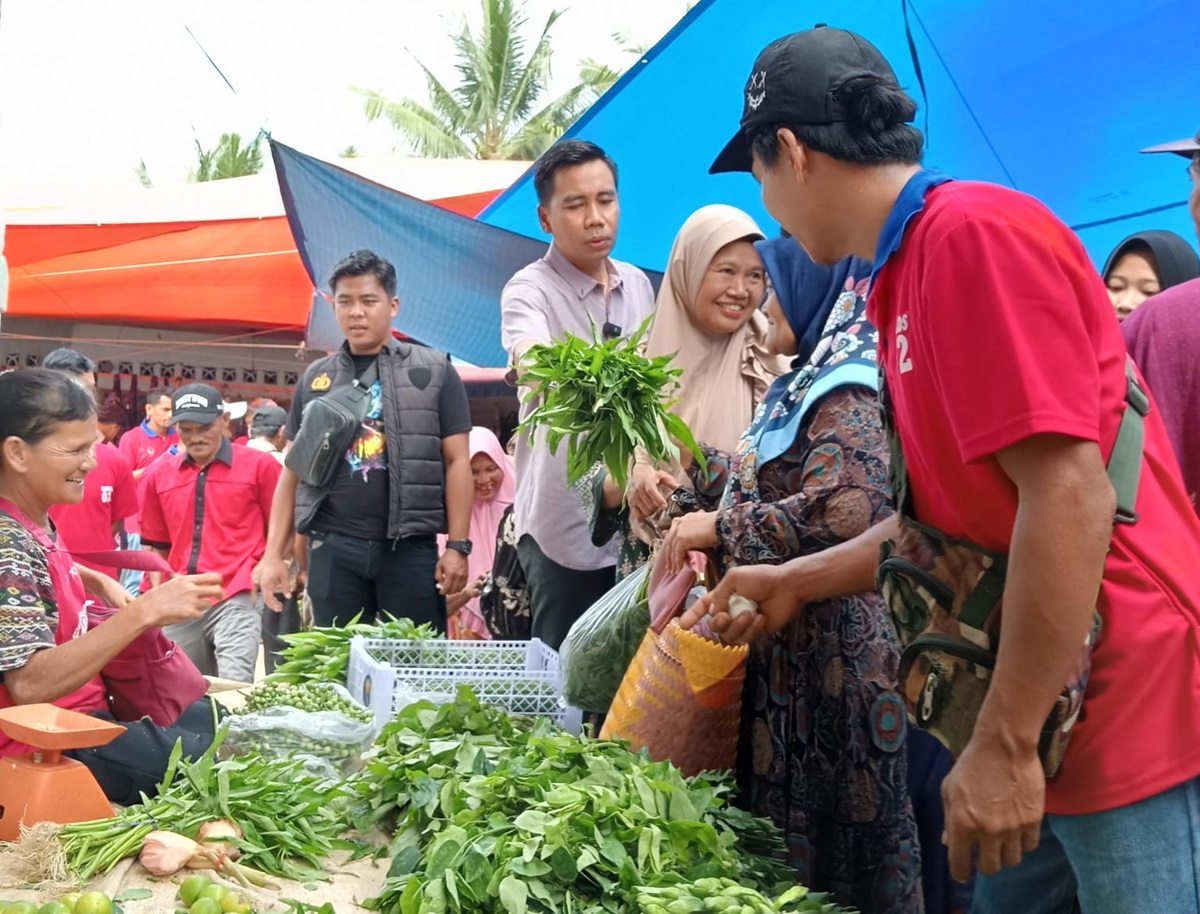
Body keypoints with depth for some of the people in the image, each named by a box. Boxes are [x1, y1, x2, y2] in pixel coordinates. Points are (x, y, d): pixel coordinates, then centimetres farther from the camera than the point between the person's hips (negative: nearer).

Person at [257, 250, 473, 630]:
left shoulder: (434, 371, 3)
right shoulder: (314, 379, 11)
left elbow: (457, 461, 1)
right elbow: (293, 470, 13)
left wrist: (458, 545, -6)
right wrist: (275, 554, 7)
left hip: (411, 547, -2)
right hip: (332, 549, 2)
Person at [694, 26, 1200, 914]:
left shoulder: (975, 229, -16)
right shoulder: (911, 272, 12)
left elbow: (1070, 499, -23)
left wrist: (1004, 743, -20)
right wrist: (795, 581, 21)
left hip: (1127, 709, -9)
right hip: (1051, 718, 9)